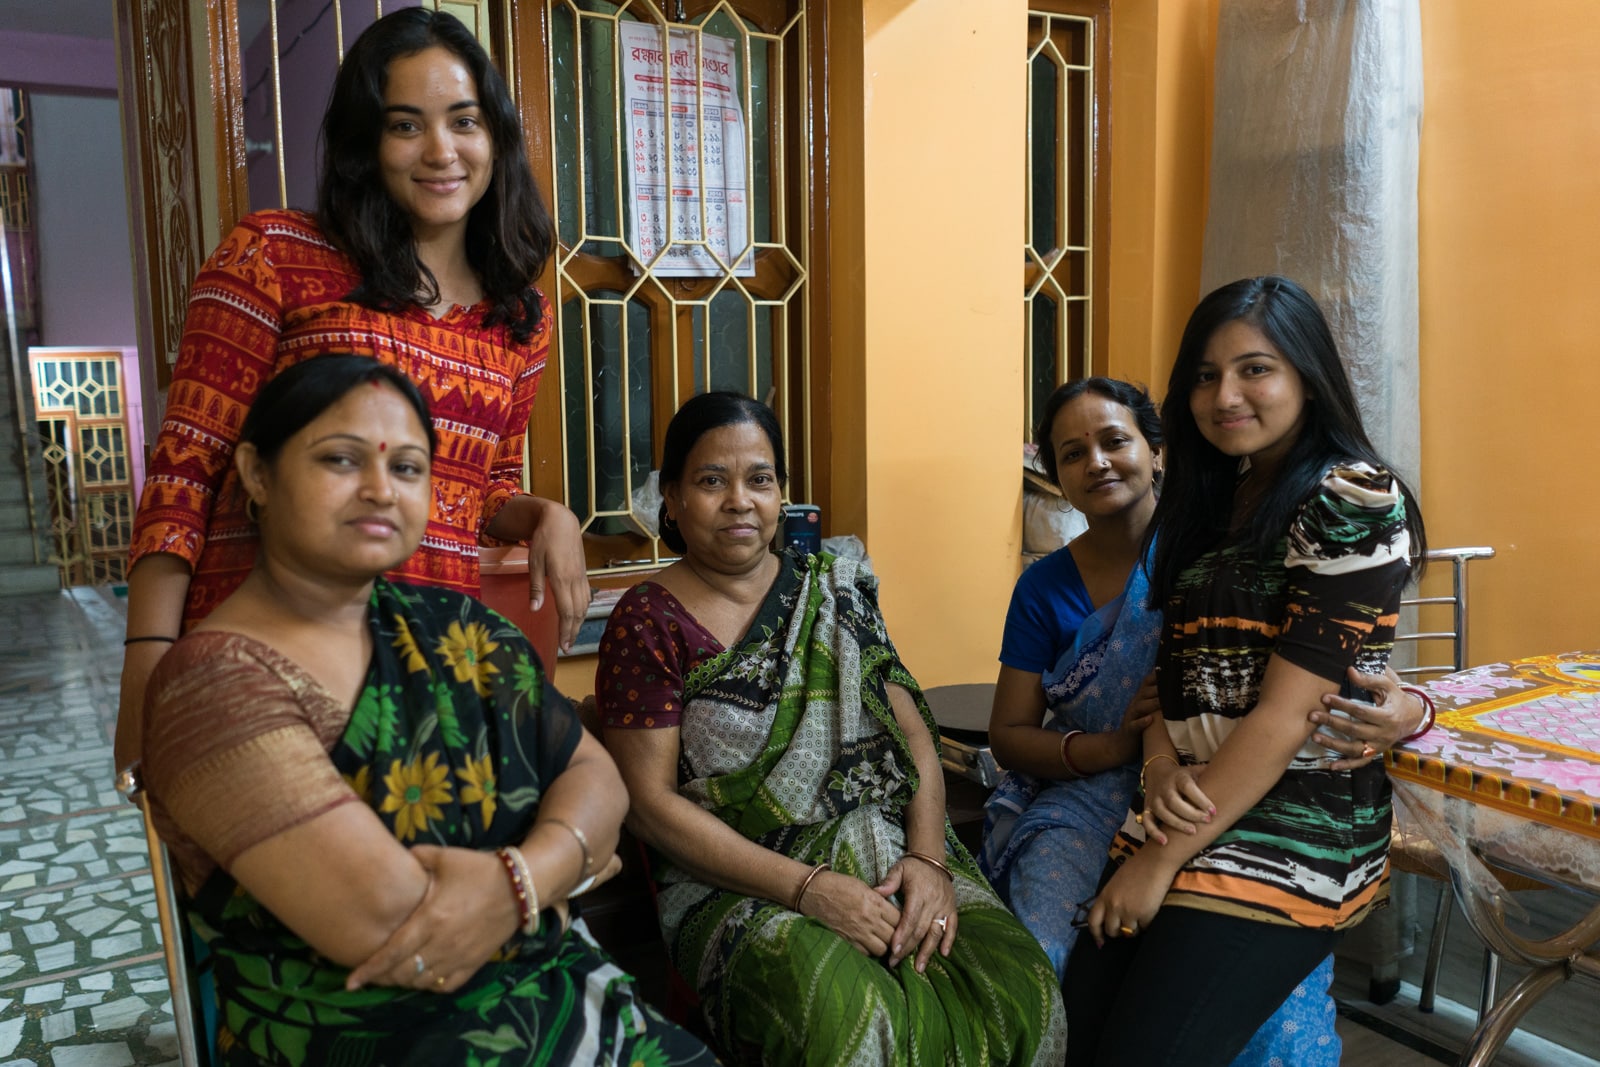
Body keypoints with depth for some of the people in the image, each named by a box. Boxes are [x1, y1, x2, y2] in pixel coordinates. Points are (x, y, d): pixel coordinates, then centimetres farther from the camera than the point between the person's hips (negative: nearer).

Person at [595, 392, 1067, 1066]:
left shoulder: (834, 592, 10)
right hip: (736, 881, -3)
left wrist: (928, 857, -10)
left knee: (1018, 982, -21)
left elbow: (911, 732, 8)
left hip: (887, 852, 4)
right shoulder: (649, 624, -2)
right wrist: (806, 886, -16)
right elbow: (650, 801, -8)